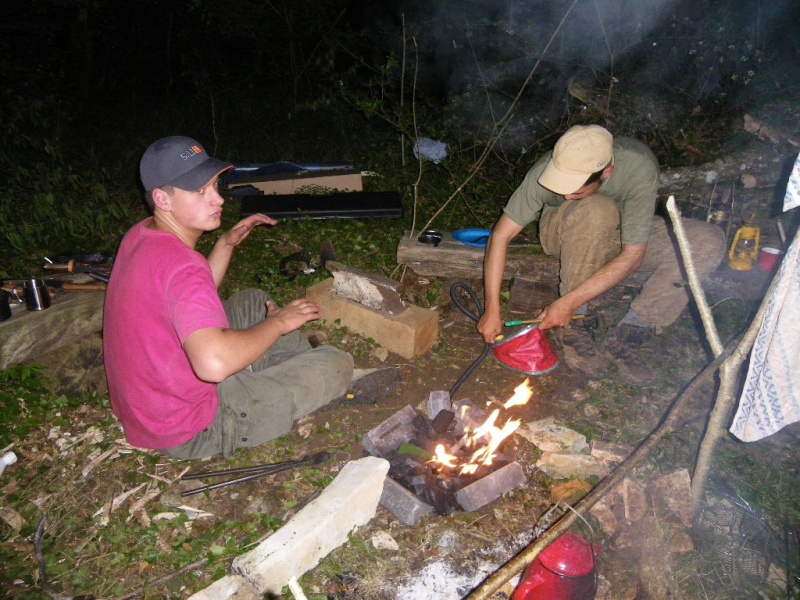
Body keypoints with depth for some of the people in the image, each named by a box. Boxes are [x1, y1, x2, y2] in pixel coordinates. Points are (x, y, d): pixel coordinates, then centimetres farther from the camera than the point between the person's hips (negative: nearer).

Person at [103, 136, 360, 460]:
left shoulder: (140, 234, 0)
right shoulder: (178, 264, -31)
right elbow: (214, 363, -45)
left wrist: (227, 243, 6)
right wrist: (278, 321, -29)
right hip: (190, 433, -9)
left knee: (253, 300, 22)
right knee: (338, 364, -10)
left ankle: (303, 372, 28)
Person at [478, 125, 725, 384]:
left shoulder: (639, 167, -33)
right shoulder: (548, 170, -31)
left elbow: (632, 256, -31)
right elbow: (501, 235, -26)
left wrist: (568, 302, -36)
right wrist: (492, 309, -30)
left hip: (626, 236, 2)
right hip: (565, 234, -1)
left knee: (710, 241, -23)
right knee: (597, 209, -38)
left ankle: (626, 332, -18)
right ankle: (573, 326, -21)